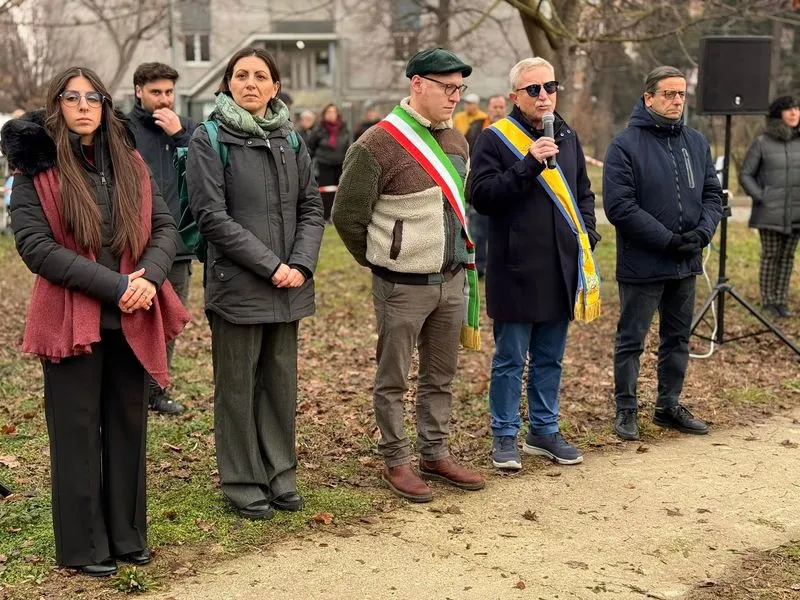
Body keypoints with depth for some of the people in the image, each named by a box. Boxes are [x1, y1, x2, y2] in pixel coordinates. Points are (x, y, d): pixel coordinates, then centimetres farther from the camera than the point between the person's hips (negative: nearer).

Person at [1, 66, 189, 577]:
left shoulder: (131, 164, 9)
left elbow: (165, 228, 6)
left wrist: (149, 277, -15)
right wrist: (115, 285, -19)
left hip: (133, 320, 4)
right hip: (73, 320, -4)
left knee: (129, 429, 11)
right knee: (78, 433, 4)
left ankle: (128, 535, 23)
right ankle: (83, 546, 15)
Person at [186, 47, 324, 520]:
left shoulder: (290, 139, 10)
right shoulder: (209, 140, -5)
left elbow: (312, 208, 9)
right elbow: (212, 216, -12)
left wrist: (301, 264, -7)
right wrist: (270, 264, -15)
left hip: (289, 286, 5)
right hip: (237, 285, -4)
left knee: (281, 382, 11)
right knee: (238, 386, 5)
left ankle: (280, 474, 24)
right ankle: (243, 481, 17)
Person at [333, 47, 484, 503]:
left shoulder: (456, 141, 9)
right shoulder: (379, 145, -14)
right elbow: (348, 215, -9)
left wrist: (460, 263, 16)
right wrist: (382, 262, 1)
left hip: (451, 280, 7)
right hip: (403, 286, -7)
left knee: (441, 376, 15)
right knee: (394, 380, 6)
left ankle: (436, 455, 28)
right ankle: (397, 462, 17)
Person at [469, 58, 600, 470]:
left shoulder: (567, 136, 13)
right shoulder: (495, 139, -6)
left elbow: (583, 192, 23)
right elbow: (481, 195, -16)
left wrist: (586, 236, 9)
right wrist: (528, 165, -23)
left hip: (561, 268, 6)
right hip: (515, 270, -6)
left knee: (550, 358, 14)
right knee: (510, 359, 3)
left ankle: (544, 430, 26)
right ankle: (504, 436, 14)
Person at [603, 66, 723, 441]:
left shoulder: (696, 142, 9)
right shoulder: (625, 145, -11)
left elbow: (712, 195, 11)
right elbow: (619, 206, -17)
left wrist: (702, 232, -9)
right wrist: (667, 239, -20)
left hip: (686, 263, 6)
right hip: (642, 265, -6)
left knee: (678, 338, 15)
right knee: (631, 340, 4)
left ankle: (669, 406, 28)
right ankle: (626, 410, 16)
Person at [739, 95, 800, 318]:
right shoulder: (761, 143, -4)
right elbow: (745, 174, 1)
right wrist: (760, 197, -8)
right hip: (770, 212, -3)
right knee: (770, 256, 1)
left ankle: (782, 301, 14)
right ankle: (768, 302, 9)